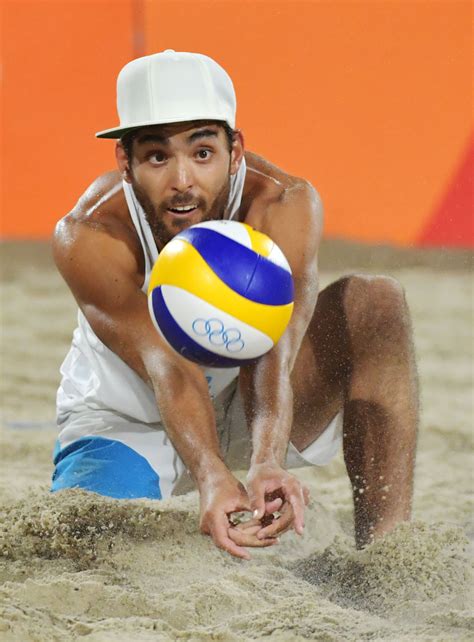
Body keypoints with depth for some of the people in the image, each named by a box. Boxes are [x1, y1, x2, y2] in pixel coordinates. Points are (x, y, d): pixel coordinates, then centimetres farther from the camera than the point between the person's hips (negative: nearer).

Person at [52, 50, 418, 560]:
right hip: (123, 423, 0)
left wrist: (267, 464, -59)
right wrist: (212, 478, -59)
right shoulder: (88, 239, -29)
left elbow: (269, 354, -40)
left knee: (375, 303, -24)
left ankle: (383, 546, -26)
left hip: (248, 409, 1)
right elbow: (168, 370, -41)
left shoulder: (285, 207, -27)